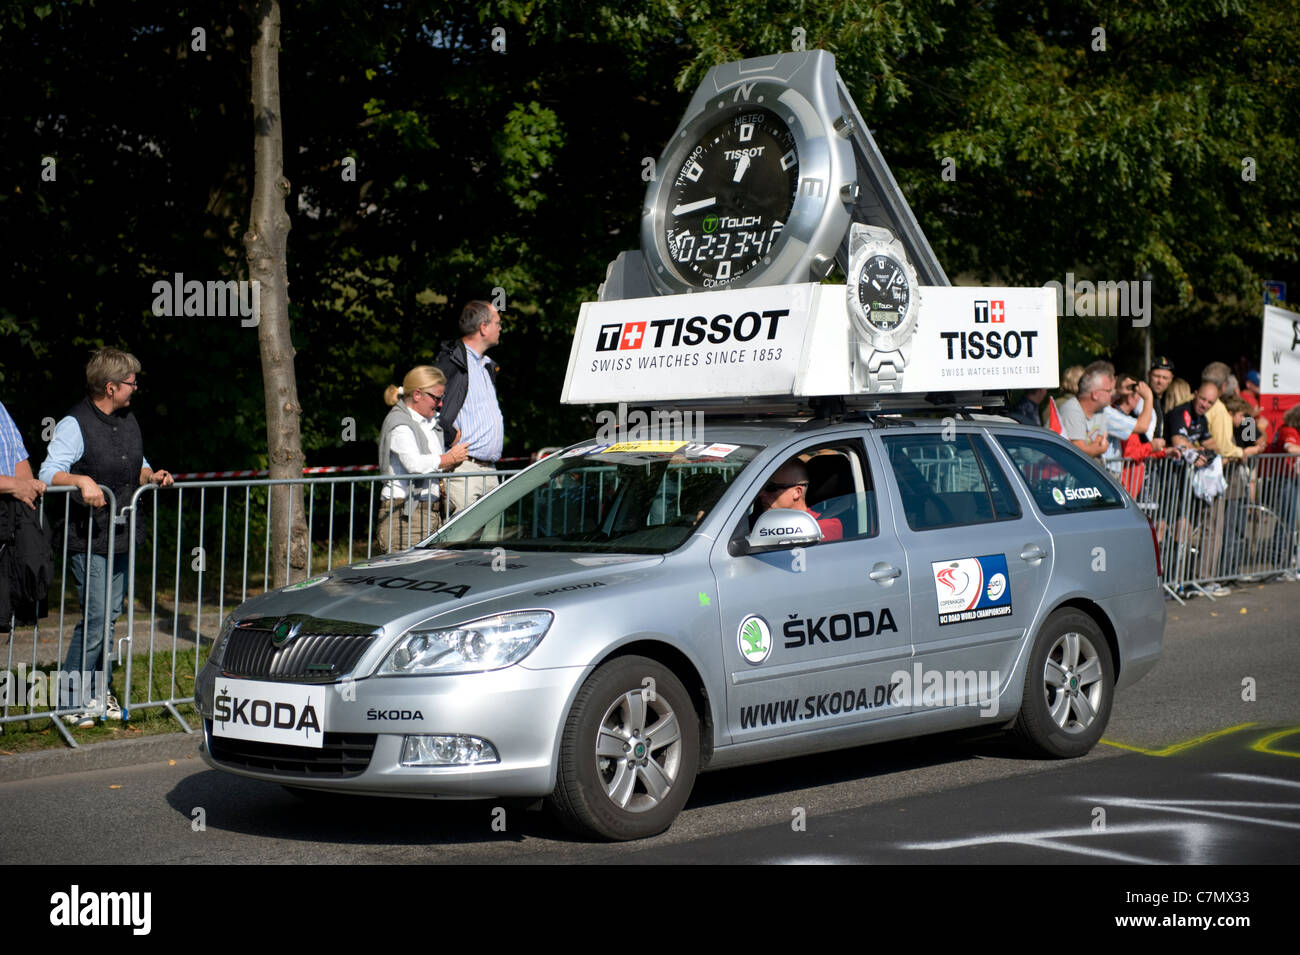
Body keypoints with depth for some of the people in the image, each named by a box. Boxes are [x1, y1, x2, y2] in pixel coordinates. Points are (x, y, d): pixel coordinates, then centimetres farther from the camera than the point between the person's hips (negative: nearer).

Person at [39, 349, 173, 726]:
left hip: (122, 536, 8)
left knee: (110, 615, 12)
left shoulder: (128, 420, 13)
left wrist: (151, 476, 3)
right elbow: (48, 473, -18)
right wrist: (82, 480, -35)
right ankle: (70, 697, 2)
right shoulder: (74, 424, -12)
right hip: (89, 539, -8)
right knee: (95, 617, -9)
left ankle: (100, 692, 21)